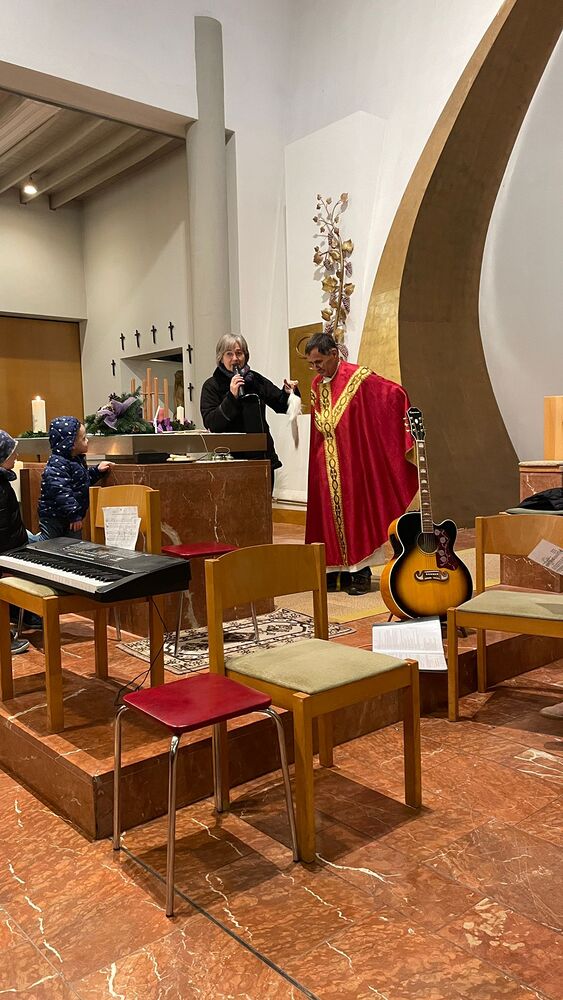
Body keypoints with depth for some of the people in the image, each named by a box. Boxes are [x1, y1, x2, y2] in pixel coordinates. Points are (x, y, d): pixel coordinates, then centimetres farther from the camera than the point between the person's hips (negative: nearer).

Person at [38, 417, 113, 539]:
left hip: (72, 518, 9)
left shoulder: (77, 460, 9)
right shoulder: (57, 464, -23)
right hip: (53, 518, -9)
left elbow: (84, 481, 26)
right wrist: (74, 515, -29)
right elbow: (61, 492, -29)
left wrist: (97, 470, 12)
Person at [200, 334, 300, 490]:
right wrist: (231, 397, -20)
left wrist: (288, 393, -2)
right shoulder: (211, 386, -1)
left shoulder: (256, 380, 8)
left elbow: (281, 406, 19)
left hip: (262, 455, 4)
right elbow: (210, 423, -12)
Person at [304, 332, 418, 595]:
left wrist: (409, 428, -15)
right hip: (326, 467, 6)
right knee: (329, 513, 6)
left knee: (356, 511, 0)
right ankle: (333, 570, 14)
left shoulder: (360, 378, -10)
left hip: (353, 462, -6)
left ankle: (359, 573, 8)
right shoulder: (316, 385, 10)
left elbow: (396, 393, -11)